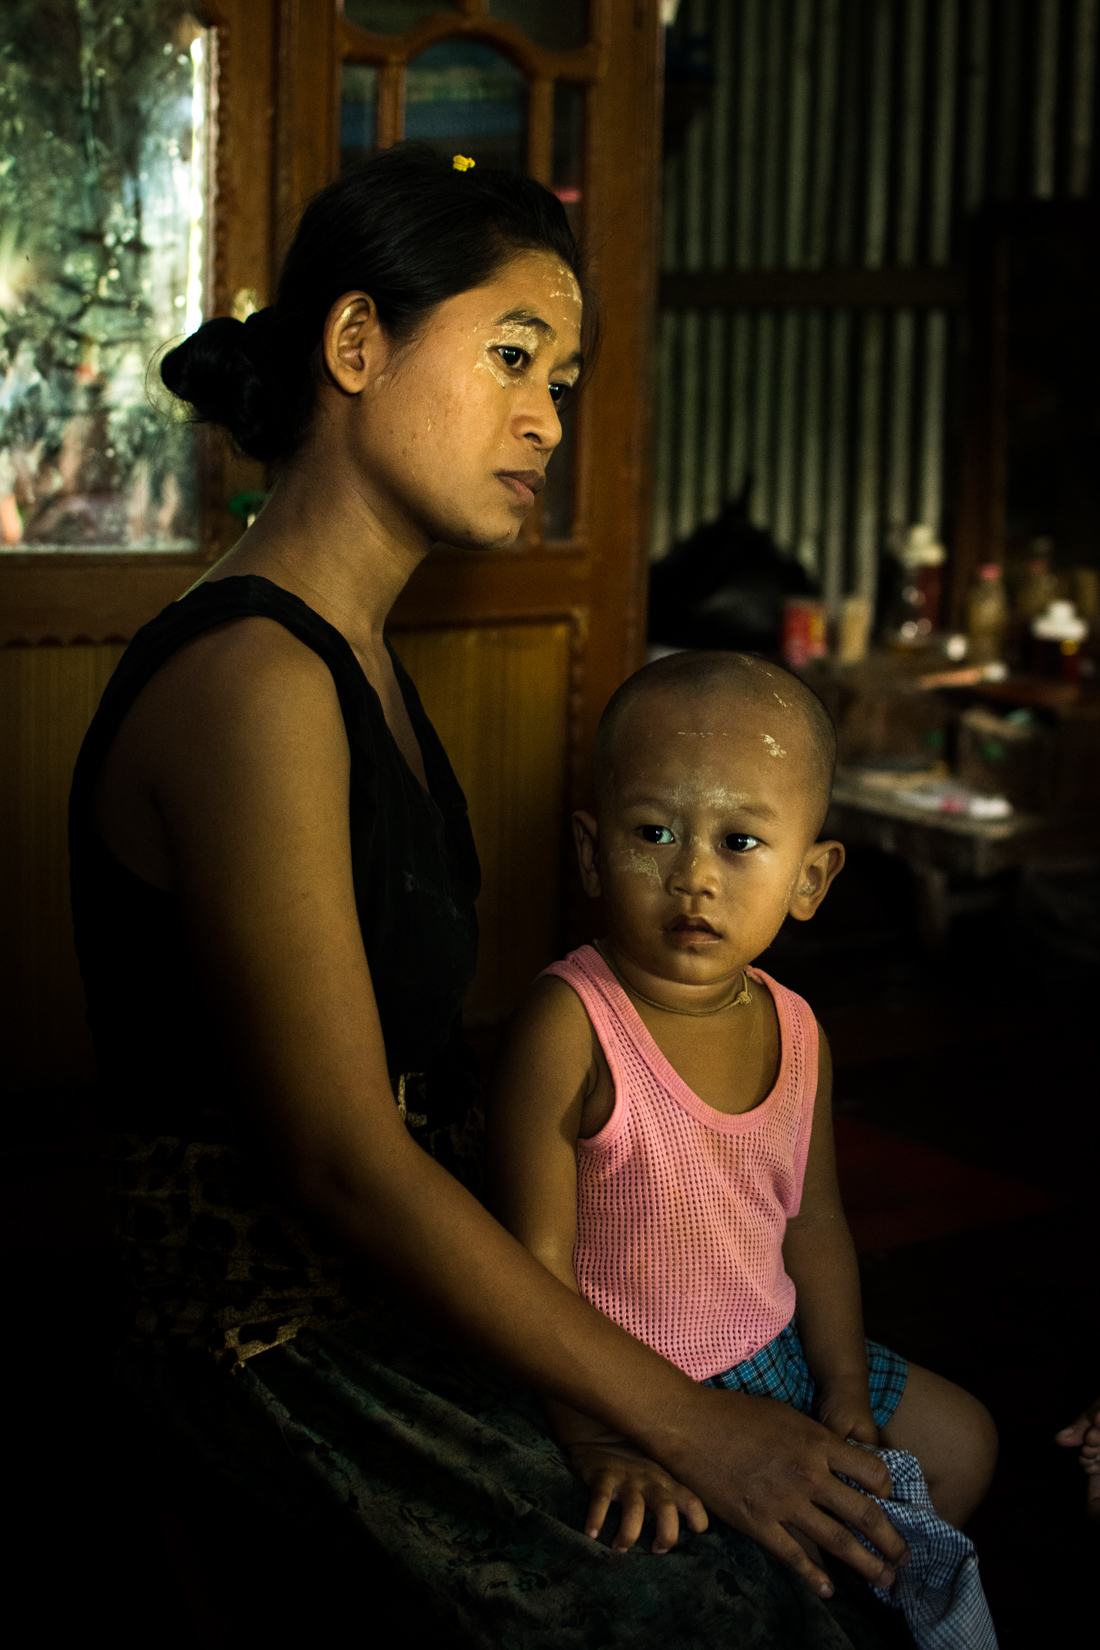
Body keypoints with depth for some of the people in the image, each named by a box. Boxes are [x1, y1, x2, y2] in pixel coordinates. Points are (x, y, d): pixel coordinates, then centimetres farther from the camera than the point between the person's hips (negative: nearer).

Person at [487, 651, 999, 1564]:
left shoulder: (798, 1033, -4)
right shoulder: (568, 1025, -25)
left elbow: (814, 1222, 8)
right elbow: (537, 1258, -24)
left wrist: (843, 1388, 5)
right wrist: (601, 1440, -28)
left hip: (773, 1350, 7)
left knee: (959, 1443, 18)